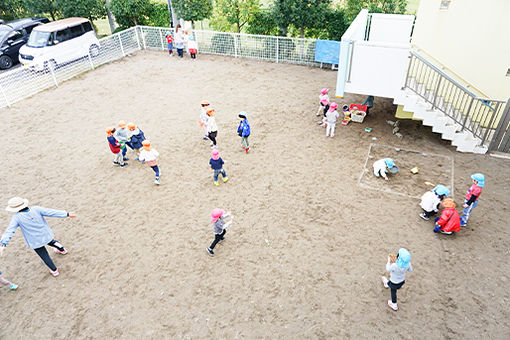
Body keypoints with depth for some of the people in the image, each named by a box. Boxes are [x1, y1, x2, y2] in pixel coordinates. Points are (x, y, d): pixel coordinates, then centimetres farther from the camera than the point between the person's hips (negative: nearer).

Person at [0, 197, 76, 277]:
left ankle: (54, 270, 32)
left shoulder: (16, 217, -20)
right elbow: (51, 212, -15)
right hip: (46, 235, 3)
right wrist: (67, 214, -13)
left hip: (36, 242, -3)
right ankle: (62, 250, 61)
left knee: (44, 256, 18)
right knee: (51, 242, 36)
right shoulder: (36, 209, -15)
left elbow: (9, 231, -27)